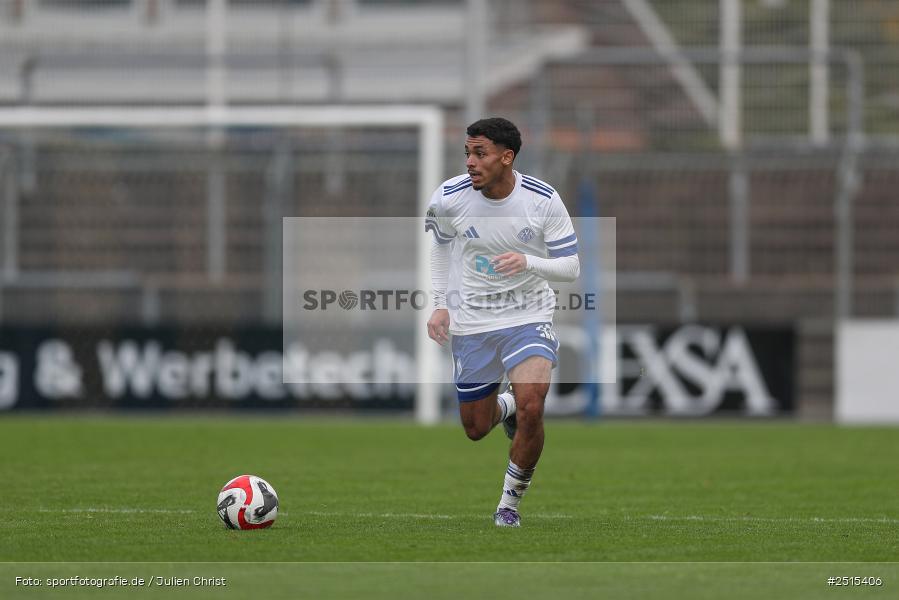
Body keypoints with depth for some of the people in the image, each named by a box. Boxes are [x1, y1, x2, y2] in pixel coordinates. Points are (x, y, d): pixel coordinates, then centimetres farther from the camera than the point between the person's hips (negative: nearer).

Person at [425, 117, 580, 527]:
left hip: (529, 316, -2)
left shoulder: (544, 200, -16)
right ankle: (505, 406, 48)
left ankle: (510, 503, -2)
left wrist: (527, 262, -30)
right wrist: (441, 304, 2)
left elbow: (570, 268, -11)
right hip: (471, 321, 2)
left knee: (531, 408, -24)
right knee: (476, 428, 9)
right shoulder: (449, 198, -12)